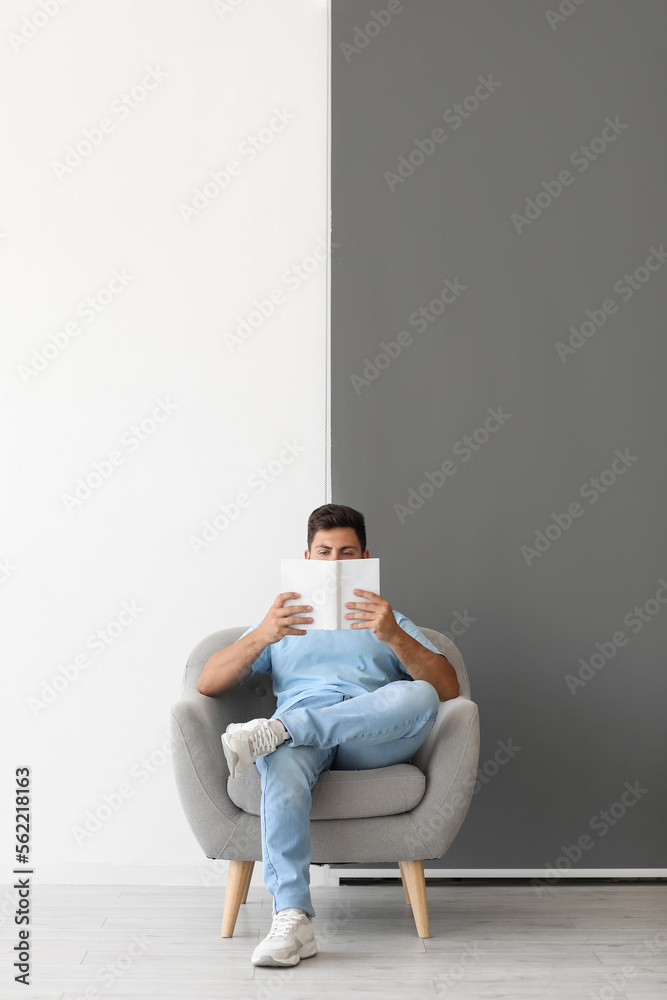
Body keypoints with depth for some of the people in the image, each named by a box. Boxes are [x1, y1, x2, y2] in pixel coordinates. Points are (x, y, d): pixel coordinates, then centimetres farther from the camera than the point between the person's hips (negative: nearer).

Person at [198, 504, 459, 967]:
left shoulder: (391, 623, 29)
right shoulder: (279, 625, 31)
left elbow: (447, 687, 9)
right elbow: (209, 683, 13)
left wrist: (394, 637, -10)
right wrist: (260, 637, -7)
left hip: (375, 738, 0)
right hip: (299, 725, 0)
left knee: (420, 697, -34)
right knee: (282, 768, -38)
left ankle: (275, 730, -36)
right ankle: (293, 920, -44)